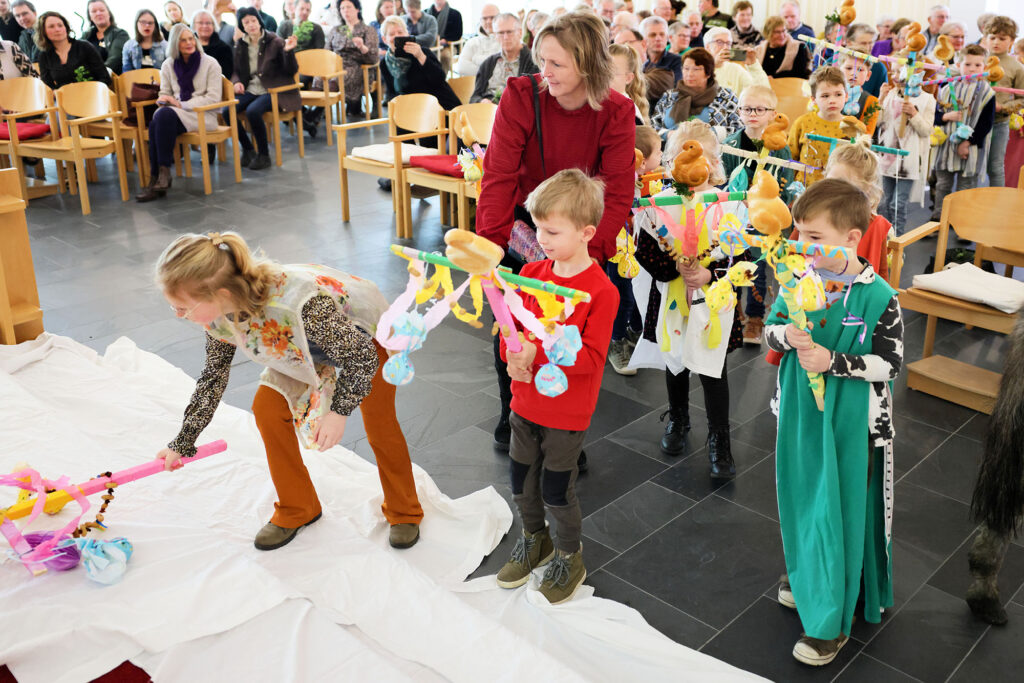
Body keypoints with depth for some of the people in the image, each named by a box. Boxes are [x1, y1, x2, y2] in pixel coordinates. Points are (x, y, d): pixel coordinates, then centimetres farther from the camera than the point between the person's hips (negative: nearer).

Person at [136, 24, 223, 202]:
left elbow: (214, 98, -8)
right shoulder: (168, 65, 14)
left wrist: (182, 104, -15)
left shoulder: (210, 63, 0)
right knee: (156, 121, -32)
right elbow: (165, 93, 17)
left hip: (204, 115, -4)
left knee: (165, 115, -33)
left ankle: (163, 173, -29)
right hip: (177, 114, 4)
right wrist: (163, 101, -10)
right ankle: (157, 181, -31)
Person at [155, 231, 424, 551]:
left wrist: (339, 411, -29)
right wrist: (181, 444, 2)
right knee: (267, 408, -5)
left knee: (380, 424, 0)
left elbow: (361, 355, -34)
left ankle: (404, 513, 25)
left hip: (365, 334, -6)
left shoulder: (299, 303, -48)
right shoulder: (218, 314, -22)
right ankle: (297, 510, 15)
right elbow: (213, 378, -5)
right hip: (305, 343, 6)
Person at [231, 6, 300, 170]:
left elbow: (291, 71, -3)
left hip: (272, 91, -5)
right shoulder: (240, 45, 11)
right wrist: (236, 82, -1)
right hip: (250, 90, 5)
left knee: (253, 111, -34)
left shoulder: (275, 42, -2)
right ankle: (248, 149, -1)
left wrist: (288, 51, -21)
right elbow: (236, 71, 21)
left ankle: (264, 155, -15)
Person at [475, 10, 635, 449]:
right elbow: (498, 176, -22)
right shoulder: (521, 95, -19)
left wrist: (590, 251, -31)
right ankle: (511, 412, 28)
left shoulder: (616, 113, -16)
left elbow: (618, 194, -18)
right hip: (521, 222, 0)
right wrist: (490, 245, -30)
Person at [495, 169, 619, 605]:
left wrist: (536, 353, -32)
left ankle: (568, 558, 33)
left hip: (567, 412, -6)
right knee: (521, 480, 19)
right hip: (525, 401, 6)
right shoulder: (530, 273, -2)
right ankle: (534, 539, 46)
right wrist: (513, 356, -19)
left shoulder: (600, 291, -19)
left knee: (556, 490, 7)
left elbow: (591, 357, -23)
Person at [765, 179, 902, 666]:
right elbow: (770, 328, 5)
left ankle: (832, 620, 18)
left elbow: (889, 364, -13)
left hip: (850, 424, -4)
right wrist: (787, 336, -17)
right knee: (800, 497, 20)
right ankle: (804, 575, 46)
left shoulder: (879, 297, -16)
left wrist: (833, 361, -24)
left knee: (839, 510, 4)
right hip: (799, 415, 5)